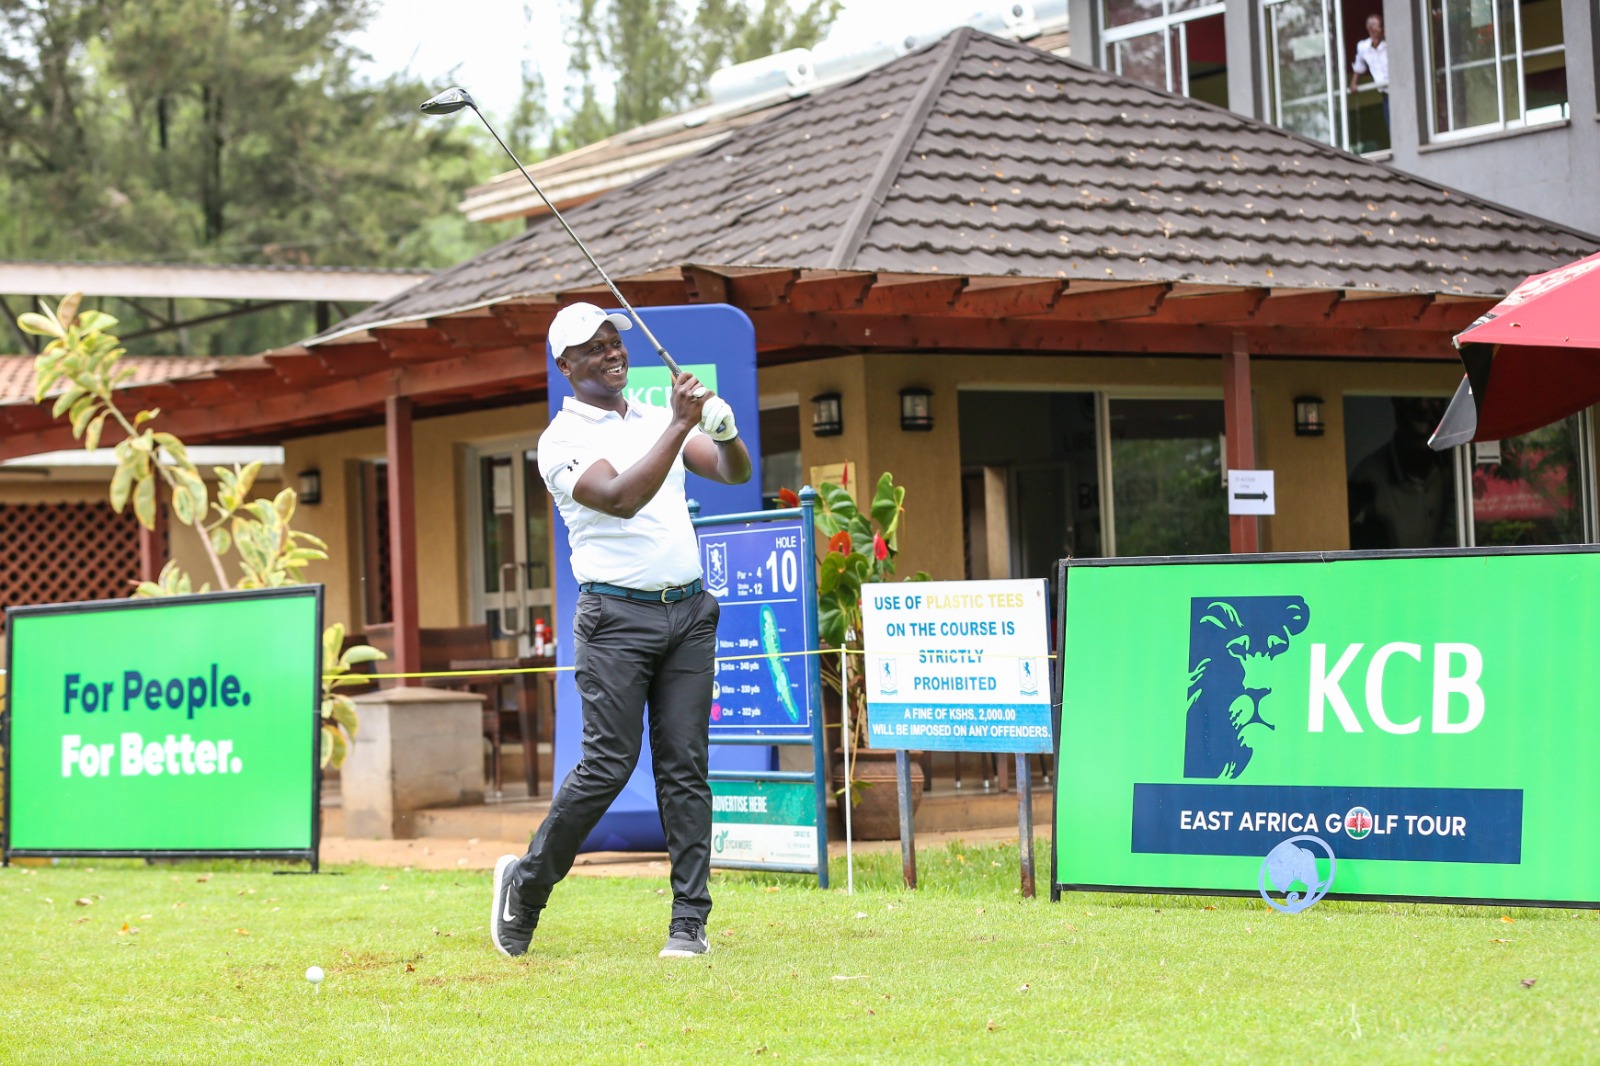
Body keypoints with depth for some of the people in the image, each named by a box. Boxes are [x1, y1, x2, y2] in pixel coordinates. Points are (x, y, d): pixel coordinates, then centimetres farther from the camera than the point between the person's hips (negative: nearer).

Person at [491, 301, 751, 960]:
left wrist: (724, 431, -12)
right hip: (617, 615, -5)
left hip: (689, 611, 5)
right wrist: (680, 425, -22)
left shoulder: (658, 419, 16)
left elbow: (735, 473, 9)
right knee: (610, 763, -9)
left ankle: (690, 920, 0)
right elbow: (621, 498, -19)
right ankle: (526, 883, 10)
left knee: (685, 764, 0)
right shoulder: (563, 441, -3)